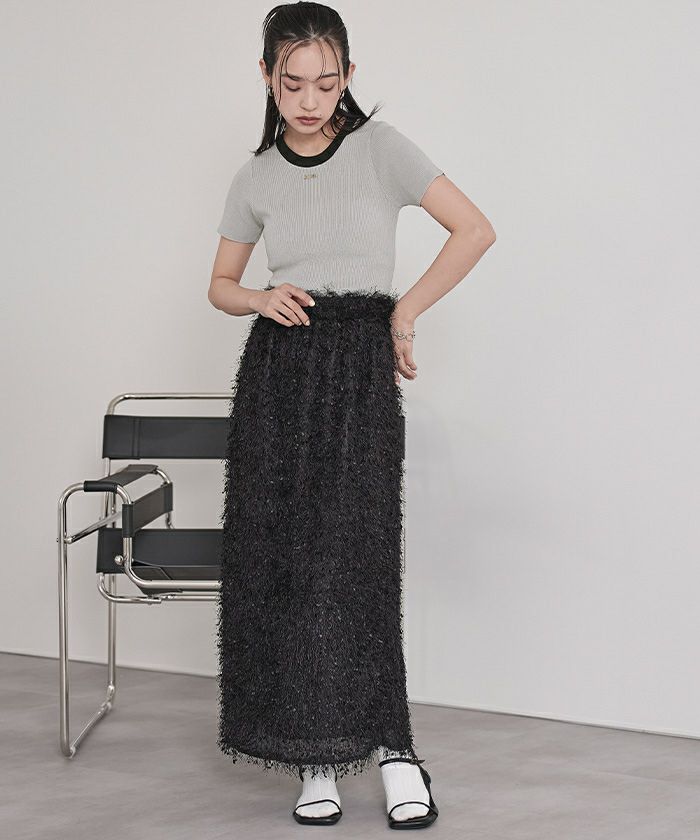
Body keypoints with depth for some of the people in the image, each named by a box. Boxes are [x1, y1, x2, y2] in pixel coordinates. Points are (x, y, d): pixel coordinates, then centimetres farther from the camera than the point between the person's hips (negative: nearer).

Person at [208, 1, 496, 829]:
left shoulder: (379, 146, 0)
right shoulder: (257, 177, 9)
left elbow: (475, 230, -1)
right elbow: (221, 284, 18)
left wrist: (404, 312, -2)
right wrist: (263, 300, -4)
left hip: (359, 367, -3)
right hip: (276, 366, 3)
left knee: (351, 560, -11)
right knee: (276, 561, -2)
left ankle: (391, 748, -1)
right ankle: (316, 758, 6)